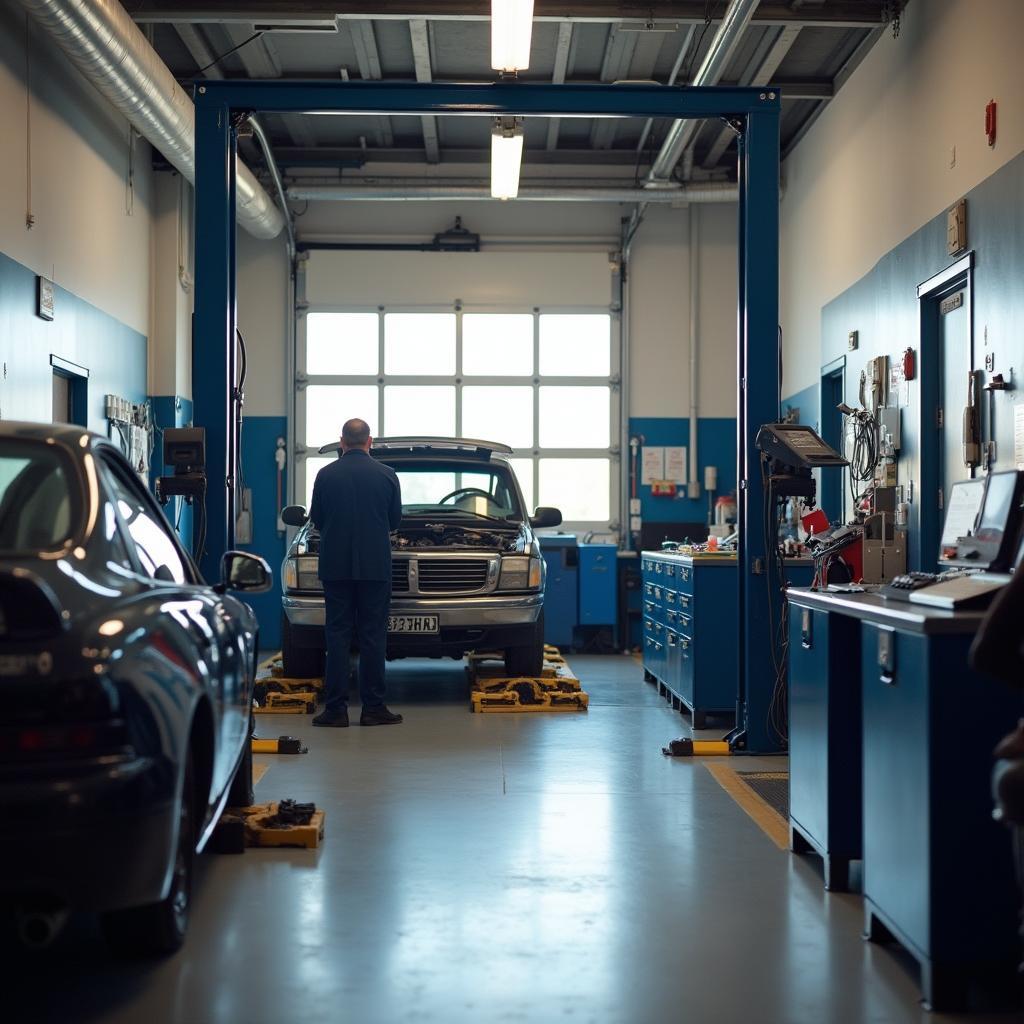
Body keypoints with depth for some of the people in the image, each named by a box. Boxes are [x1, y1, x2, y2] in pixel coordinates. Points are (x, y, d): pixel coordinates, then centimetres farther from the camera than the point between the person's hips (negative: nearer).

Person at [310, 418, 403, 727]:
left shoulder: (326, 475, -2)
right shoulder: (386, 475, -2)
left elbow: (316, 519, 8)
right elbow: (395, 520, 9)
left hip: (335, 565, 0)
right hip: (375, 566, 0)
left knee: (337, 635, 4)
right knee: (373, 636, 5)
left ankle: (336, 709, 2)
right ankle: (373, 708, 5)